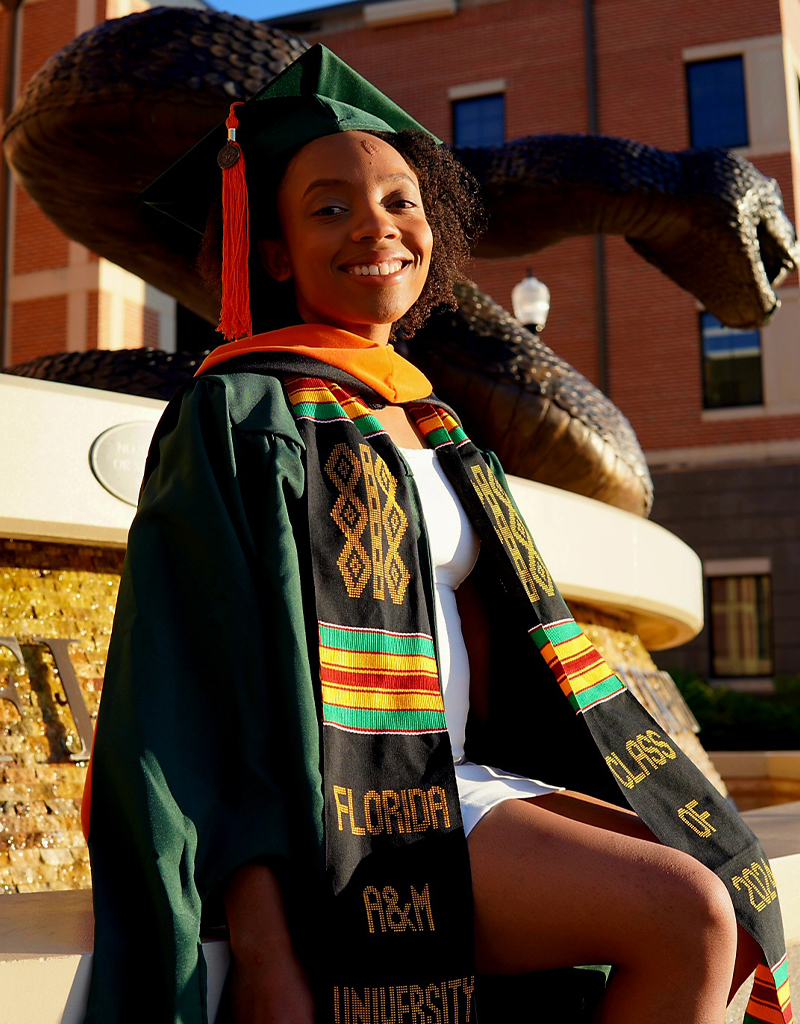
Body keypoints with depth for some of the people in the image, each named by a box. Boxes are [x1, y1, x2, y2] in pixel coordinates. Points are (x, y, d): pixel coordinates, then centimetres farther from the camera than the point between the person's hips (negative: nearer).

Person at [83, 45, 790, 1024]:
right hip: (338, 819, -7)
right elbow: (204, 688, -15)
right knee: (688, 916, -19)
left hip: (448, 787, 7)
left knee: (732, 900, -7)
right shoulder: (242, 412, -7)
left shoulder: (426, 423, 16)